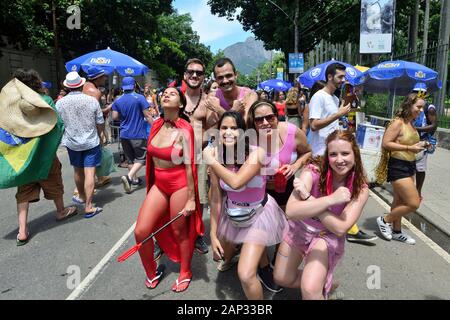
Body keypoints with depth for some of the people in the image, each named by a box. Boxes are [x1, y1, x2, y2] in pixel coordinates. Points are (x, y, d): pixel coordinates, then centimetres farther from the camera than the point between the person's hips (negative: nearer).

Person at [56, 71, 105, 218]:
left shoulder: (60, 103, -7)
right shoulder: (92, 100, -9)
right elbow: (101, 124, -4)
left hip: (72, 143, 2)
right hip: (91, 142, -2)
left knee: (78, 171, 19)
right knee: (89, 172, -2)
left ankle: (82, 197, 40)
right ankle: (88, 207, -3)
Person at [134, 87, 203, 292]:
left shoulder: (184, 130, -15)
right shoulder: (156, 125, 4)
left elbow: (189, 166, -15)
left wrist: (191, 199, -13)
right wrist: (151, 184, 20)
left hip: (179, 185, -6)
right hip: (159, 184, 6)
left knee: (180, 232, 10)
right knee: (140, 232, 1)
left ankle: (185, 273, 35)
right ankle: (151, 272, 27)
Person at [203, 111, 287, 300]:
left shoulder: (256, 153, -26)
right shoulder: (216, 156, -12)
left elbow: (236, 182, -42)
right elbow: (216, 198, -7)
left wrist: (211, 161, -30)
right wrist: (213, 233, -5)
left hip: (258, 215, -5)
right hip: (231, 214, 5)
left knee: (246, 275, -17)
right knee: (220, 254, 28)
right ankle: (229, 257, 67)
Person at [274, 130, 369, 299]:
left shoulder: (360, 189, -19)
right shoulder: (314, 171, -24)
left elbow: (340, 228, -27)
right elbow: (291, 211, -34)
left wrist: (307, 197, -32)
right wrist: (331, 199, -40)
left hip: (327, 237, -1)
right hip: (299, 229, 2)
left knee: (310, 290, -22)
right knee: (282, 279, 16)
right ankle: (321, 282, 39)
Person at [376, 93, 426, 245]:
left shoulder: (412, 124, 10)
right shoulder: (398, 123, -15)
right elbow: (385, 143, -21)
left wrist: (419, 145, 6)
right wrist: (409, 148, -23)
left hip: (410, 165, 9)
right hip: (398, 166, -9)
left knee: (400, 201, 17)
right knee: (414, 203, -8)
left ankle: (396, 231, 30)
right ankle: (385, 220, 11)